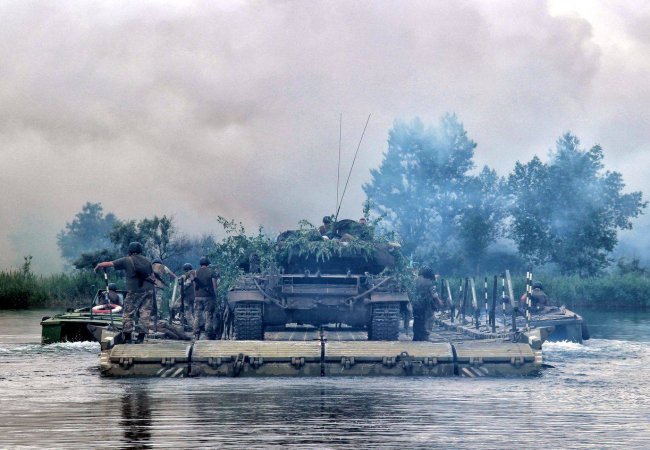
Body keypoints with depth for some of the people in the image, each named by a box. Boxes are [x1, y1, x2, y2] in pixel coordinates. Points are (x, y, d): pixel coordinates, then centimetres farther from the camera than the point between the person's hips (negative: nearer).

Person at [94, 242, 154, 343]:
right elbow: (152, 276, 14)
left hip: (133, 291, -3)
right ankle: (141, 336, 0)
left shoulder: (127, 260, 2)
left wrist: (98, 265, 20)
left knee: (128, 313, 6)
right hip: (148, 290, 3)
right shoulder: (147, 261, 12)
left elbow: (109, 263, 5)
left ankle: (127, 337, 5)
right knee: (145, 313, 4)